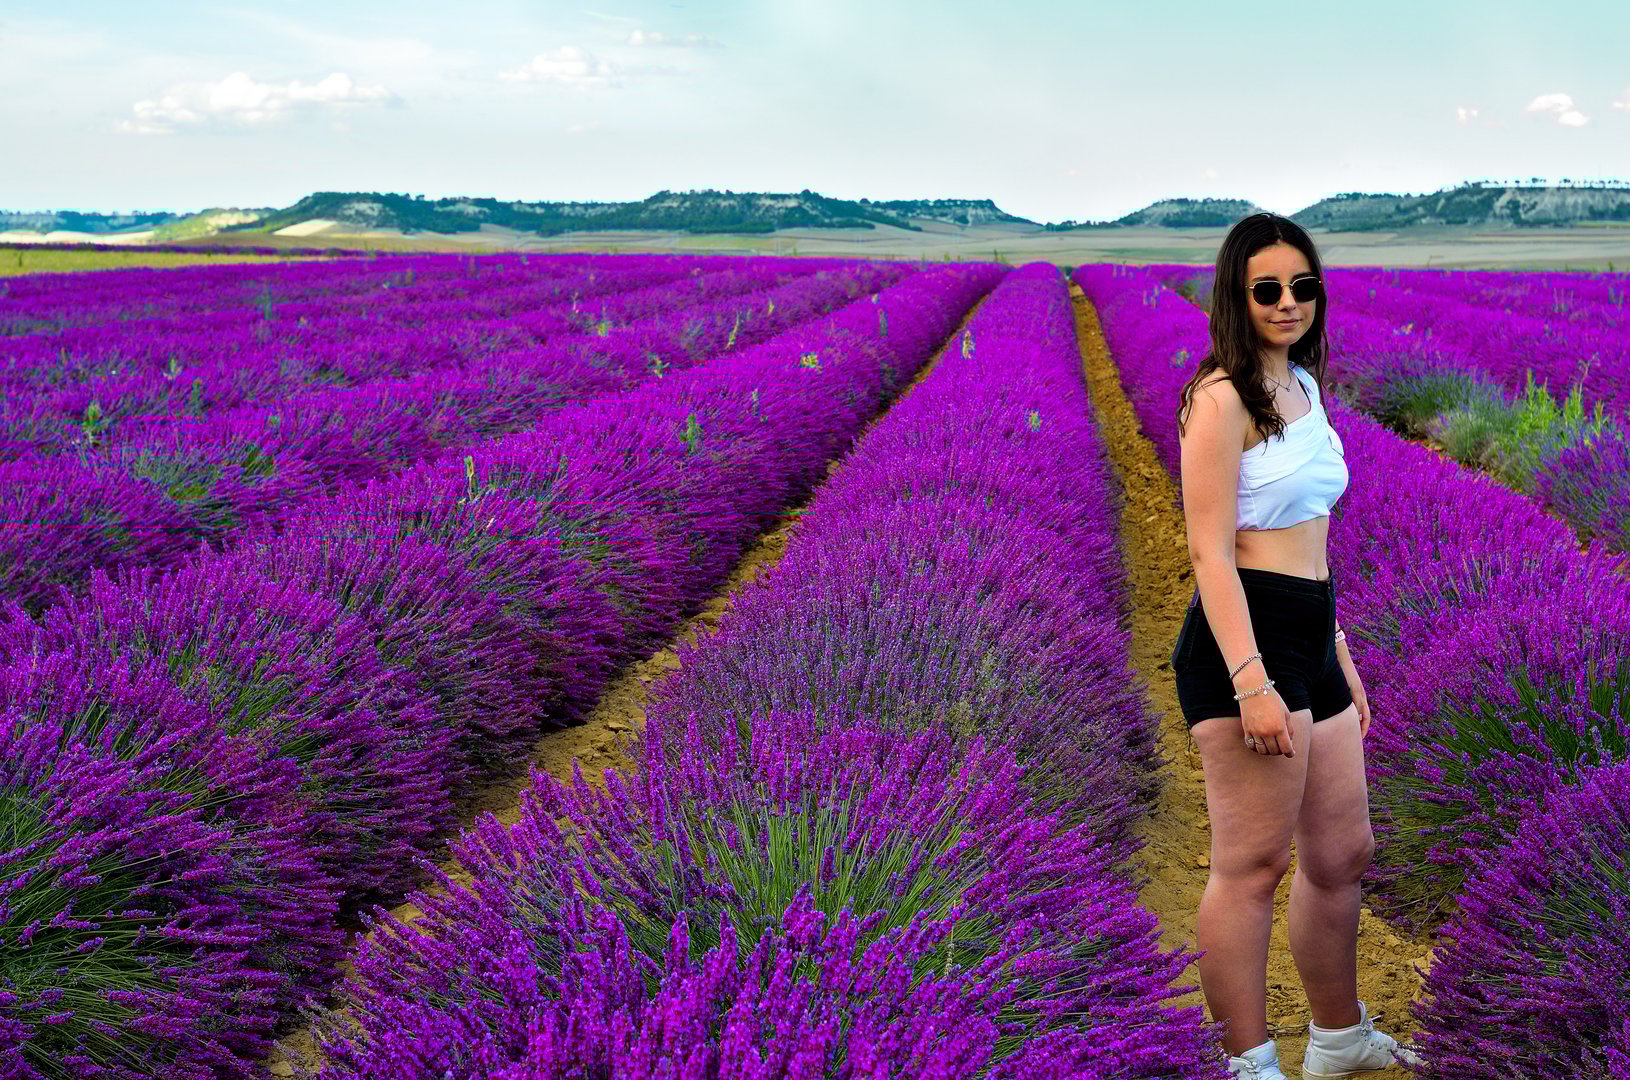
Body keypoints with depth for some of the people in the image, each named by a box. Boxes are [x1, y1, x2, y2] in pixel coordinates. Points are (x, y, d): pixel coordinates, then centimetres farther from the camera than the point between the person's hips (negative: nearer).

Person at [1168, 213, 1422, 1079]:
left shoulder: (1303, 386, 17)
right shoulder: (1223, 397, -11)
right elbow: (1211, 553, -17)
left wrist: (1342, 661, 21)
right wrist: (1252, 683, -24)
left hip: (1310, 641, 10)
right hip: (1245, 641, -10)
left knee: (1342, 855, 19)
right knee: (1252, 867, -4)